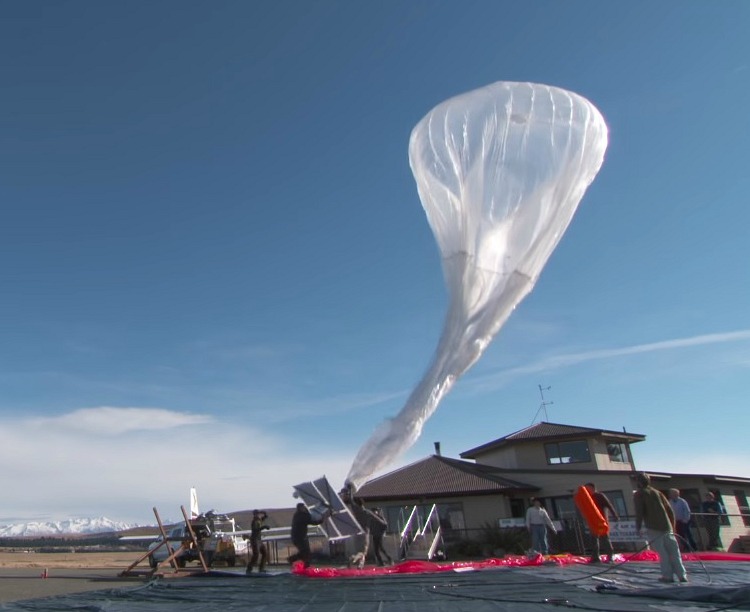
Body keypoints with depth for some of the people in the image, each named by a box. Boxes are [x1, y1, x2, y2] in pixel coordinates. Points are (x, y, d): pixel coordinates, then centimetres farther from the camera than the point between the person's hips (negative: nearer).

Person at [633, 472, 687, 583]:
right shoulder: (657, 492, 17)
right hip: (667, 527, 5)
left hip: (653, 529, -5)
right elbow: (670, 510, 17)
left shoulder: (638, 494, 1)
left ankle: (668, 576, -2)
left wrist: (638, 527, -2)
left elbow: (639, 512, -10)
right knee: (674, 551, 8)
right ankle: (682, 575, 7)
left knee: (662, 552, 0)